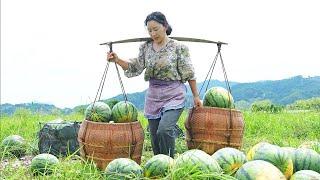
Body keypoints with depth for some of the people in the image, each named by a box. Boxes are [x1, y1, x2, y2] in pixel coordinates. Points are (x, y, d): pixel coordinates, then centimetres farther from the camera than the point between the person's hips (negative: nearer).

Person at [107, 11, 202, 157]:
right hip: (153, 96, 5)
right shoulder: (145, 48, 6)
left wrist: (196, 96, 0)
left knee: (164, 130, -24)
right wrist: (117, 60, -10)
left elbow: (189, 74, -3)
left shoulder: (178, 48, -7)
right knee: (155, 136, 7)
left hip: (173, 96, -5)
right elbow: (135, 68, 4)